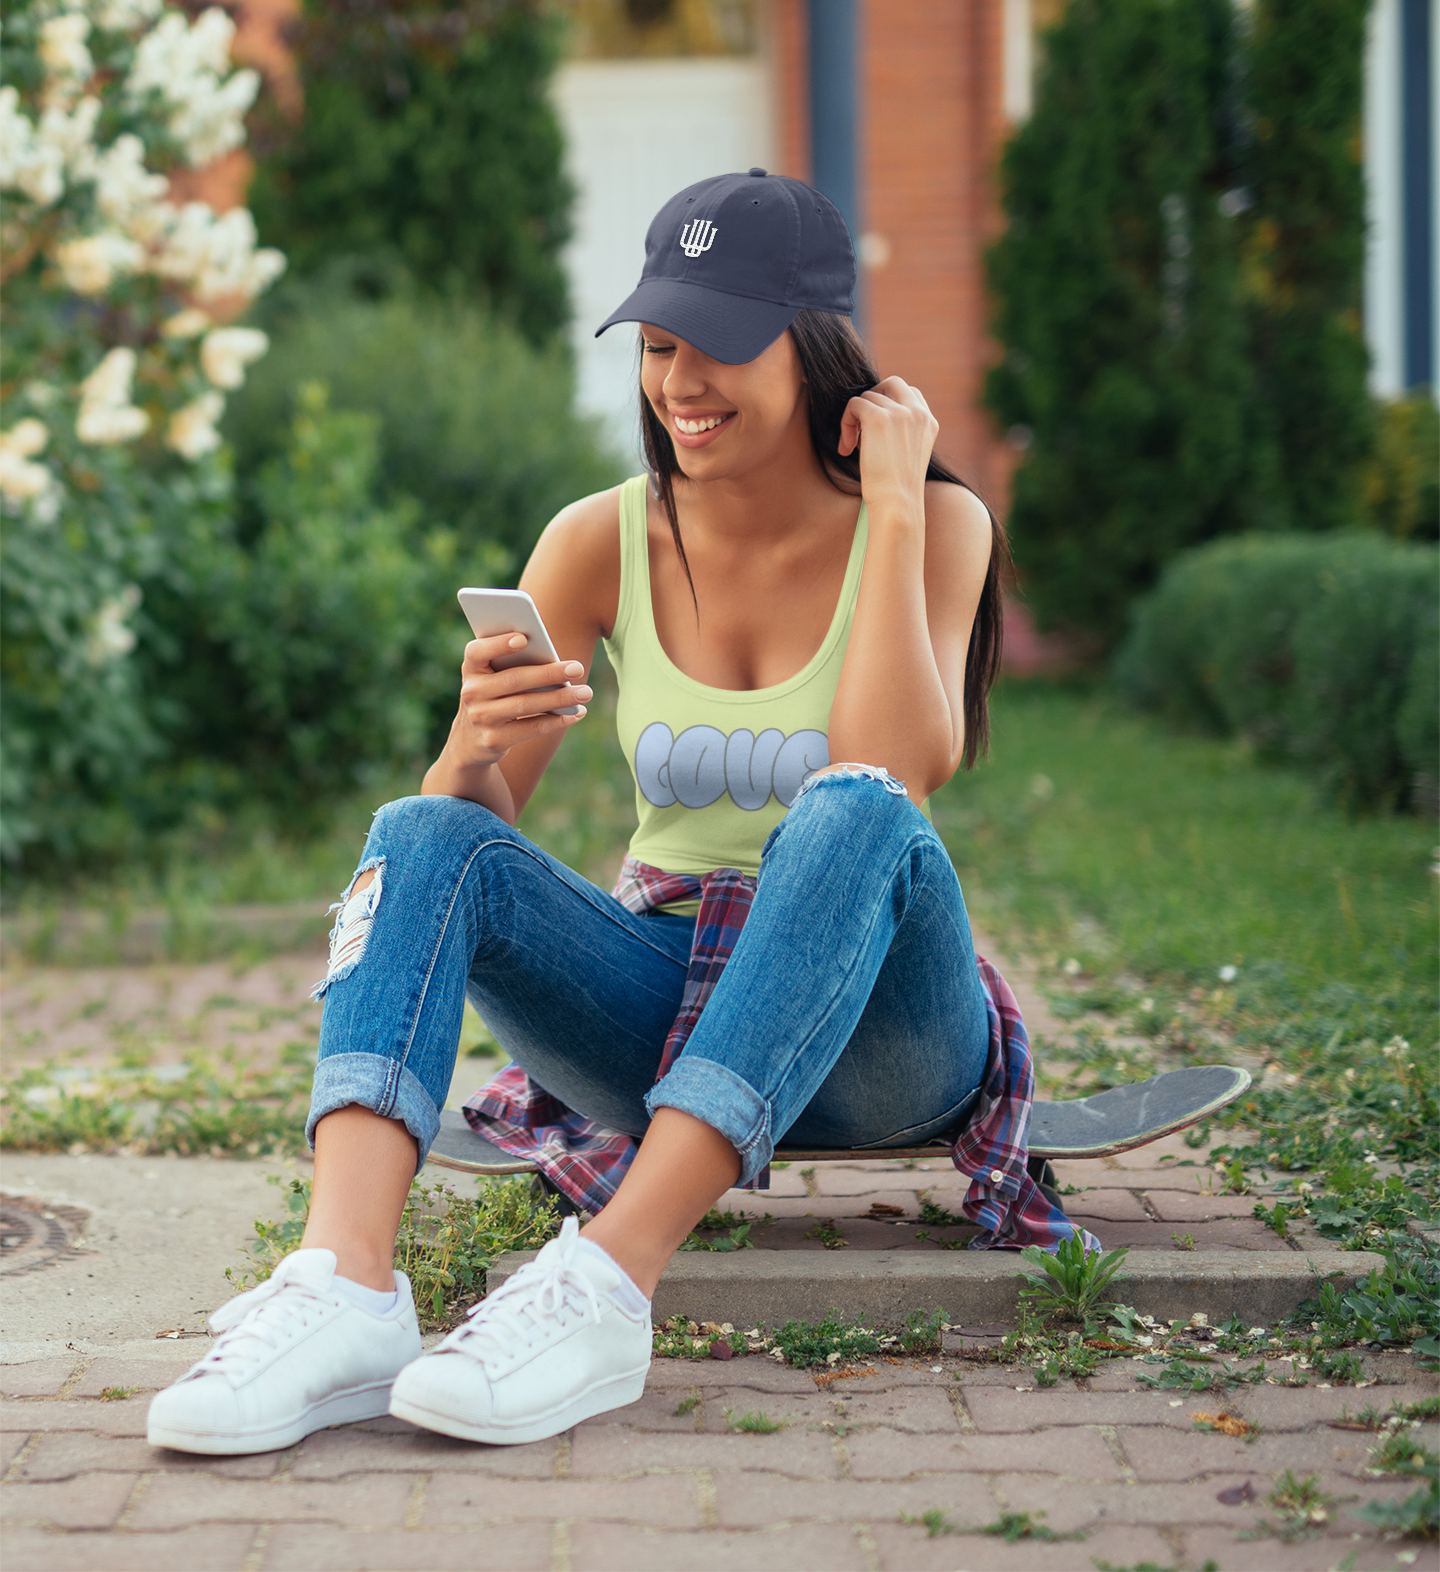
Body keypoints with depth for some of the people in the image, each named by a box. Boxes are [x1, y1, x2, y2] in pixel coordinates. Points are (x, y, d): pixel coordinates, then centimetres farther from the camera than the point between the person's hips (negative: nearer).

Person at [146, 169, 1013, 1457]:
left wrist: (893, 508, -17)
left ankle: (609, 1282, -45)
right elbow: (478, 815, -2)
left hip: (871, 1029, -2)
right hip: (667, 1005, 3)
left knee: (851, 813, -34)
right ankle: (344, 1286, -44)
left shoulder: (934, 523, -5)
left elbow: (896, 773, -22)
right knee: (425, 834, -22)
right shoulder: (603, 543, 1)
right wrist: (479, 746, -25)